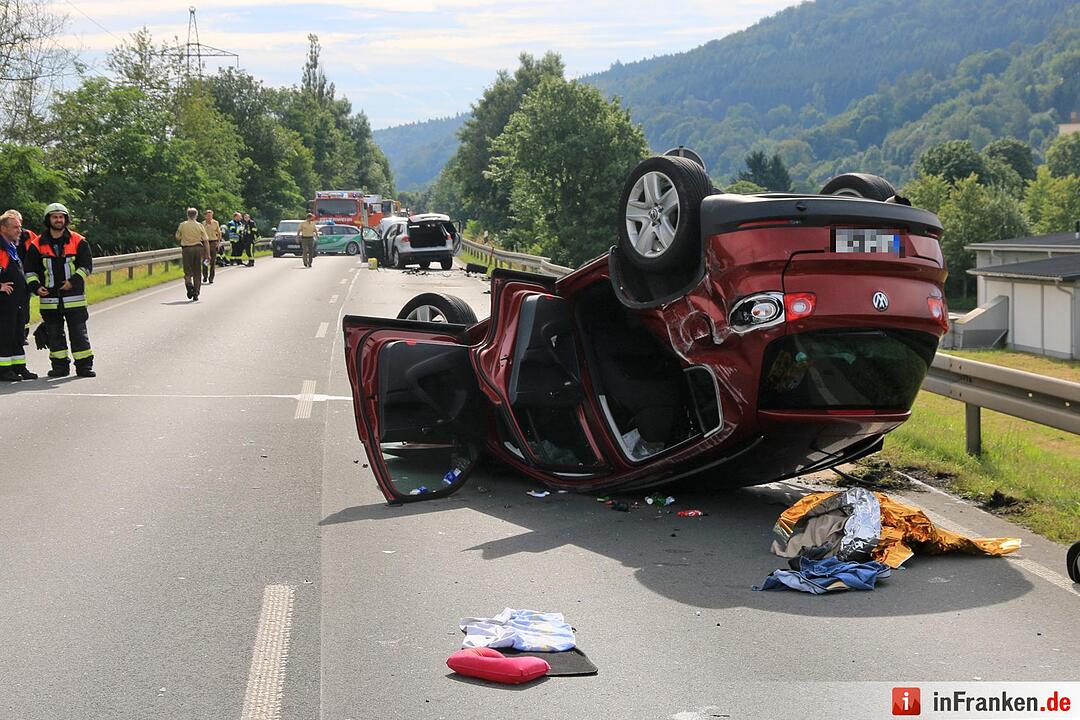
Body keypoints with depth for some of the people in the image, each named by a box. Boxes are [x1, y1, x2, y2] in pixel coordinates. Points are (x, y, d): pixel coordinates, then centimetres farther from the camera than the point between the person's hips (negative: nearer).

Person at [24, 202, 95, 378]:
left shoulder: (78, 242, 2)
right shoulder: (38, 245, 5)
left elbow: (86, 265, 0)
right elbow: (30, 270, 9)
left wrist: (74, 281, -12)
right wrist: (35, 286, -7)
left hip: (74, 297, -2)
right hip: (49, 298, 2)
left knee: (78, 332, 1)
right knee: (54, 333, 7)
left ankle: (84, 365, 6)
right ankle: (60, 365, 16)